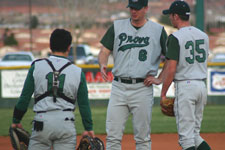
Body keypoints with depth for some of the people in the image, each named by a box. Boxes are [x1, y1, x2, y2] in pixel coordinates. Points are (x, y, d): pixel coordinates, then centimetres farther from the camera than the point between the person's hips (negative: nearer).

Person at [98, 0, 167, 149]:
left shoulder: (158, 30, 3)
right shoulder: (117, 26, 10)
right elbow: (104, 51, 8)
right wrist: (103, 64, -12)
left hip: (142, 88, -2)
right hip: (118, 87, 2)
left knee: (143, 137, 2)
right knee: (113, 135, -1)